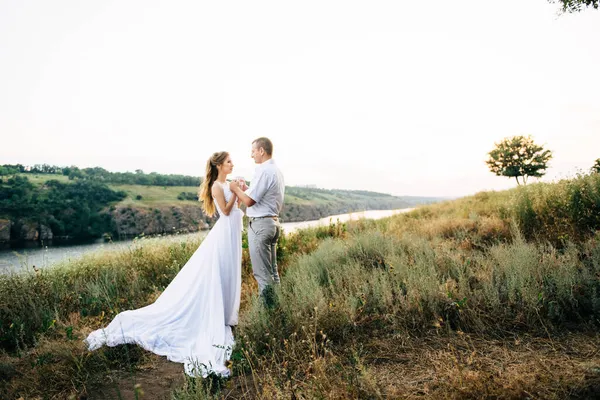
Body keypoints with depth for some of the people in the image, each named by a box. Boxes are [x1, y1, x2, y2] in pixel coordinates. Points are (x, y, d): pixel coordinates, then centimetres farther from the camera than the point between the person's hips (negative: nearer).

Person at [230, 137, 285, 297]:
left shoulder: (264, 171, -16)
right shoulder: (276, 170, 14)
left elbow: (249, 201, -19)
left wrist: (236, 189, -2)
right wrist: (245, 190, 15)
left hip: (260, 224, -10)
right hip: (272, 222, 10)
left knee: (262, 272, -3)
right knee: (272, 270, 15)